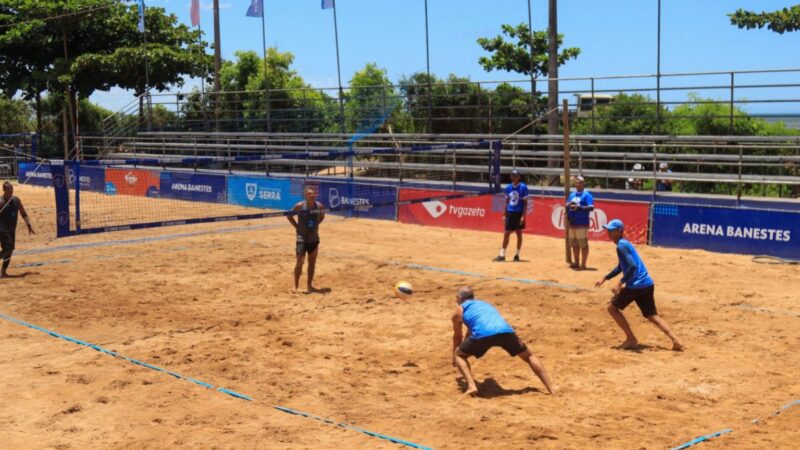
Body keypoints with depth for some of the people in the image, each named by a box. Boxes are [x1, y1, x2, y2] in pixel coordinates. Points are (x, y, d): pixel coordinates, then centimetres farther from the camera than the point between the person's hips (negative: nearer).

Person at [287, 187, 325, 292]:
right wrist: (297, 227, -5)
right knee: (300, 262, -9)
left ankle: (309, 285, 21)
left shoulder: (320, 206, -3)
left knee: (312, 263, 10)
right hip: (302, 238, -4)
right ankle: (296, 286, 0)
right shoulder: (300, 206, -13)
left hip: (314, 238, 4)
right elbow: (289, 216, -1)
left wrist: (316, 225, 6)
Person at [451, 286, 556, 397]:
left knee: (459, 355, 20)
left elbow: (457, 336, 39)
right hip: (506, 331, 4)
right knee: (529, 357, 24)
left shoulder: (458, 310, 29)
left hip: (483, 334, -4)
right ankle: (551, 389, 15)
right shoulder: (484, 303, 42)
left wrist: (454, 358, 54)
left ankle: (471, 386, -2)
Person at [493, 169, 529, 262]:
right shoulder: (508, 188, 7)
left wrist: (523, 216, -15)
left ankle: (517, 254, 17)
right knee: (506, 234, 1)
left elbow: (525, 203, -8)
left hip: (519, 213, -4)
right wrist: (504, 215, 9)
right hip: (510, 213, 4)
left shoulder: (523, 187, -7)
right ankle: (502, 255, 3)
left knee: (519, 233, 6)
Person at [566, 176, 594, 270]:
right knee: (574, 244, 14)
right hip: (572, 223, 8)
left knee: (583, 244, -6)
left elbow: (591, 207, -16)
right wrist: (568, 205, -6)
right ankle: (576, 262, 24)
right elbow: (567, 205, 18)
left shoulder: (587, 195, -6)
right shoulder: (572, 194, 15)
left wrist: (579, 207, -26)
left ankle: (583, 264, -1)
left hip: (582, 223, -8)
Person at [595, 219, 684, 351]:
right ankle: (675, 341, -1)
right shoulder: (624, 244, 19)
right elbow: (621, 267, 33)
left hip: (636, 285, -9)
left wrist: (620, 284, -22)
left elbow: (632, 266, -24)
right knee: (652, 316, 13)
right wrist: (605, 279, 35)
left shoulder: (621, 245, -11)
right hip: (647, 284, 9)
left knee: (612, 307, 8)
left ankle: (631, 339, 6)